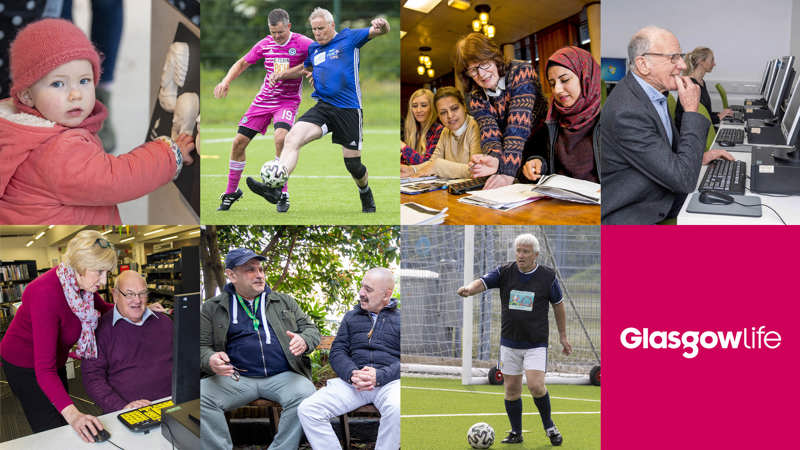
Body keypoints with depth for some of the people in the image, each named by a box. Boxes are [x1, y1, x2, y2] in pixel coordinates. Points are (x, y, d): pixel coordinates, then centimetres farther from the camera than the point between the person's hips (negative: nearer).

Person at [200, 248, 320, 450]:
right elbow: (201, 347, 12)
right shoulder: (212, 308, 14)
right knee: (199, 397, -29)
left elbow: (311, 329, 20)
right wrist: (210, 361, -14)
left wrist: (304, 341, -6)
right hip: (236, 378, -1)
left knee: (305, 394, -33)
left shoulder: (284, 302, 19)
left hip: (282, 376, 1)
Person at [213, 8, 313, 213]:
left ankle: (283, 194, -18)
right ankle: (231, 191, 20)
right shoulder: (265, 44, 3)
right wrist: (226, 81, -2)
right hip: (263, 100, 5)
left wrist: (283, 74, -21)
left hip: (288, 101, -5)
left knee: (281, 137, -31)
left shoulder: (303, 44, -11)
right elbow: (242, 63, 16)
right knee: (239, 141, 0)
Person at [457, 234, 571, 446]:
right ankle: (516, 433, 21)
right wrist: (469, 289, -40)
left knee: (536, 386, -17)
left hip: (536, 343, -2)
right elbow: (482, 282, -16)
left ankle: (549, 425, 6)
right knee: (511, 390, 5)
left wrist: (563, 336, 12)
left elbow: (558, 305, 9)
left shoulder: (548, 277, -4)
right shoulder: (505, 272, -2)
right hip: (509, 343, 3)